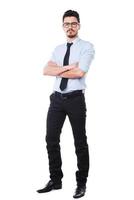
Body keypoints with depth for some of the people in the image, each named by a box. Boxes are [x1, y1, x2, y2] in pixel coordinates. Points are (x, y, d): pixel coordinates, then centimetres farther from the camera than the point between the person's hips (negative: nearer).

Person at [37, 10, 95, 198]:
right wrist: (67, 67, -14)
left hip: (75, 99, -5)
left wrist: (58, 70, -6)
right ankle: (55, 180, 21)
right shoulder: (58, 49, 14)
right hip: (57, 98, 5)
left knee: (80, 142, 6)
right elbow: (46, 70, -1)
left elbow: (80, 73, -18)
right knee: (51, 139, 7)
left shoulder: (86, 47, -3)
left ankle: (81, 183, 19)